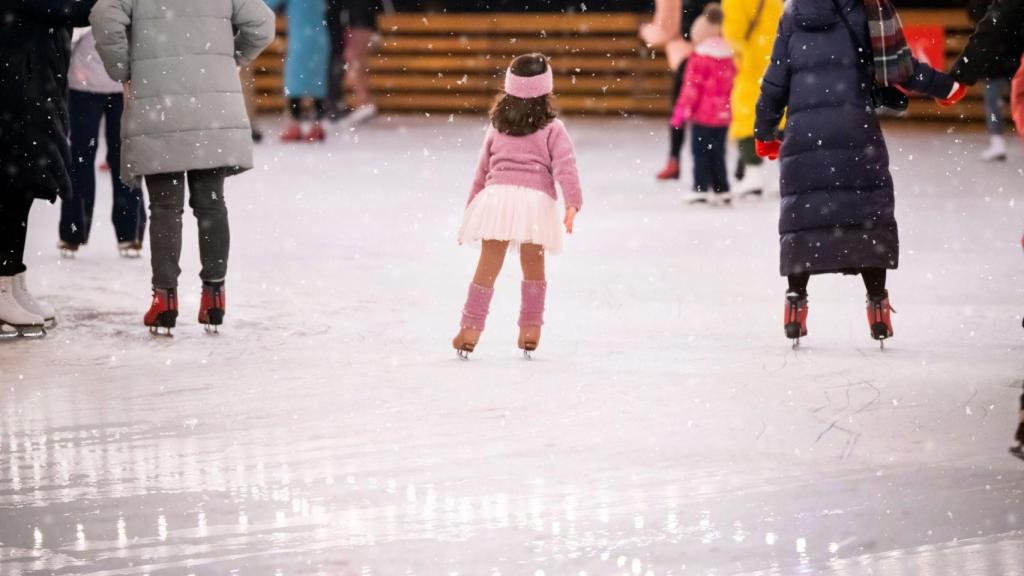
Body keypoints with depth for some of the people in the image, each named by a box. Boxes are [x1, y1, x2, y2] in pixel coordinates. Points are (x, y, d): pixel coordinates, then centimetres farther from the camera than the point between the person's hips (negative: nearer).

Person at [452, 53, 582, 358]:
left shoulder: (497, 127, 14)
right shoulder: (552, 129, 5)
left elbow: (482, 169, 19)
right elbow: (564, 166, -7)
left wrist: (471, 206, 27)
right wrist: (572, 202, -13)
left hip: (497, 193, 2)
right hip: (536, 199, -1)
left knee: (488, 265, 4)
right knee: (533, 266, 13)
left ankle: (471, 329, 0)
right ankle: (530, 328, 14)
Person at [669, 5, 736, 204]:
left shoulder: (700, 58, -12)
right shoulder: (727, 58, 9)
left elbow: (692, 88, -13)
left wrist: (681, 111, -7)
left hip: (703, 114, -7)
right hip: (723, 114, 7)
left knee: (700, 152, -2)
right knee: (717, 152, 12)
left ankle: (700, 189, -5)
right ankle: (722, 190, 13)